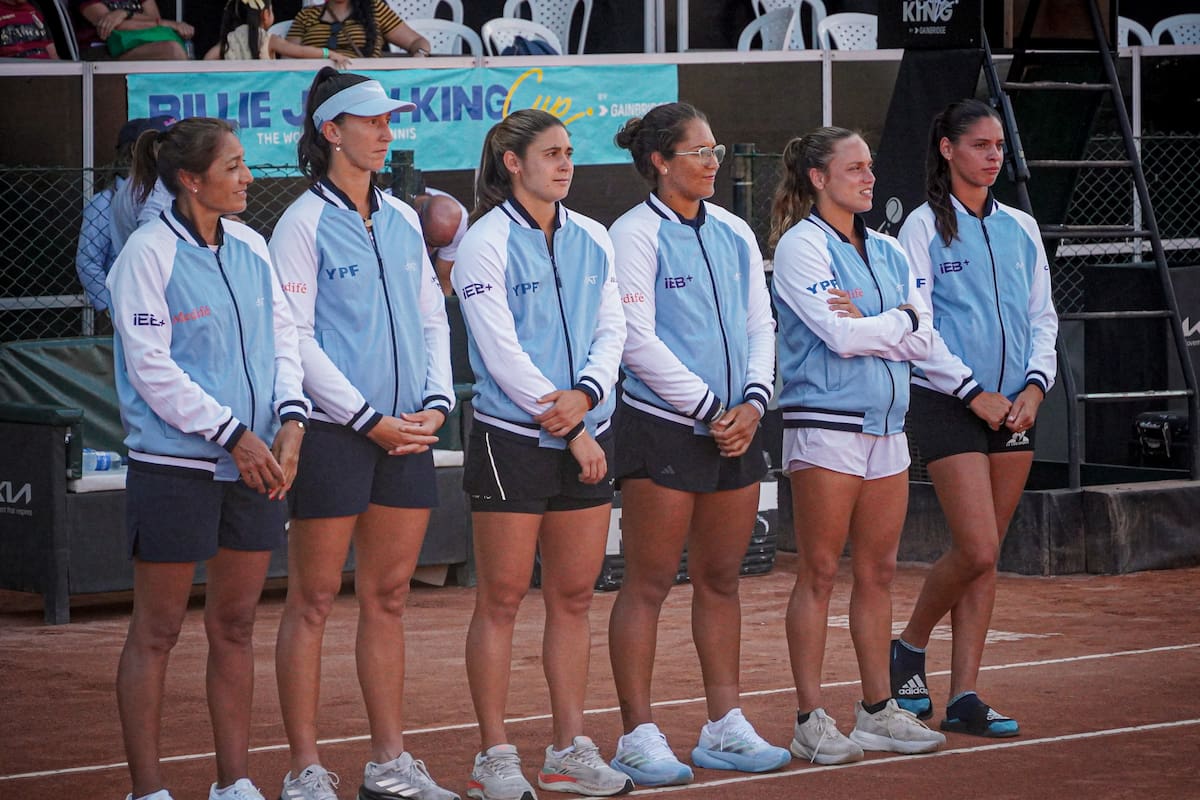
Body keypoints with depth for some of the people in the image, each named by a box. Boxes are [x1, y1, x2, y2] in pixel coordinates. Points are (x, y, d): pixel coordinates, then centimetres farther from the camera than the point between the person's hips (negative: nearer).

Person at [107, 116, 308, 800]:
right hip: (174, 466, -6)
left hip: (255, 463, 6)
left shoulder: (251, 248, 10)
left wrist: (290, 418, -5)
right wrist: (231, 435, -15)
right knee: (157, 631, 1)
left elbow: (283, 336, 13)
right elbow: (150, 366, -12)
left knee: (236, 624, 11)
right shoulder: (149, 254, -9)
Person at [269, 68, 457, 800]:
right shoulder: (304, 224, -6)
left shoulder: (401, 220, 12)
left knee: (389, 598, 11)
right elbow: (297, 340, -11)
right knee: (314, 601, -1)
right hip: (335, 432, -6)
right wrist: (369, 419, -14)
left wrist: (436, 402, 1)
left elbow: (433, 318, 16)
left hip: (407, 434, 6)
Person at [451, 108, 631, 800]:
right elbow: (501, 350, -11)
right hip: (512, 438, -5)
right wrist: (565, 427, -12)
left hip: (587, 438, 5)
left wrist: (586, 394, -13)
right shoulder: (486, 243, -6)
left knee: (575, 595, 8)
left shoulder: (591, 239, 11)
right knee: (502, 598, -1)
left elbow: (611, 329, 7)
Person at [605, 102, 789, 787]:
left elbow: (760, 325, 13)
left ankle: (726, 726, 17)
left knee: (721, 578, 11)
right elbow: (638, 341, -12)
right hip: (662, 424, -6)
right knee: (649, 583, -4)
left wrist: (752, 402, -3)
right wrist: (711, 408, -12)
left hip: (734, 428, 7)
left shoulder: (734, 234, 13)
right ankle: (639, 736, 0)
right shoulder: (636, 235, -7)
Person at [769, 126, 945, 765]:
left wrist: (865, 324, -10)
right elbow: (840, 335, -16)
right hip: (824, 424, -7)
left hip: (885, 425, 7)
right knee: (819, 573, -4)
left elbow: (921, 341, 6)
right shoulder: (801, 245, -6)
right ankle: (810, 721, 0)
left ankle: (877, 711, 15)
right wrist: (900, 320, -1)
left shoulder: (886, 251, 15)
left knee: (878, 572, 9)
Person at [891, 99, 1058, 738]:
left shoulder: (1020, 228, 11)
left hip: (1013, 406, 5)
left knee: (985, 555, 4)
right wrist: (973, 393, -12)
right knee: (977, 550, -13)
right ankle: (910, 645, 11)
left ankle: (964, 696, 6)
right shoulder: (924, 228, -4)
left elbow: (1042, 315, 14)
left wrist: (1034, 385, -2)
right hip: (948, 405, -5)